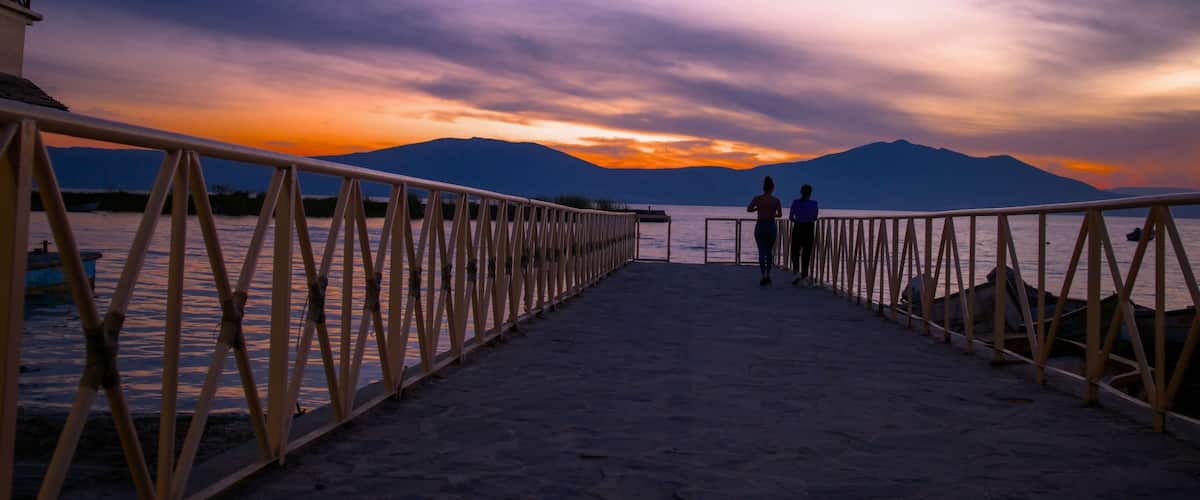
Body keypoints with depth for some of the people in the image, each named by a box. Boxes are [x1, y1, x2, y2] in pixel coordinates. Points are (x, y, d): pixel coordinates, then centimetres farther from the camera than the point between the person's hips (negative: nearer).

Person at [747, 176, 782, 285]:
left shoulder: (757, 198, -3)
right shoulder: (776, 200, -4)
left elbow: (748, 209, -1)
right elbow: (780, 214, -11)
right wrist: (772, 215, 10)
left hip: (760, 227, -1)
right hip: (771, 227, 1)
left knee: (762, 252, 0)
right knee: (768, 252, 18)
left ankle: (764, 276, -17)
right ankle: (768, 276, 20)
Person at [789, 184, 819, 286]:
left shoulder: (795, 203, -5)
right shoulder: (813, 203, -5)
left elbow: (790, 217, 2)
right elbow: (815, 218, 6)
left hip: (797, 229, 0)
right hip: (809, 230, 0)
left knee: (795, 252, 12)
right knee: (806, 254, 7)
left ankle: (797, 272, -9)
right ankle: (804, 276, 4)